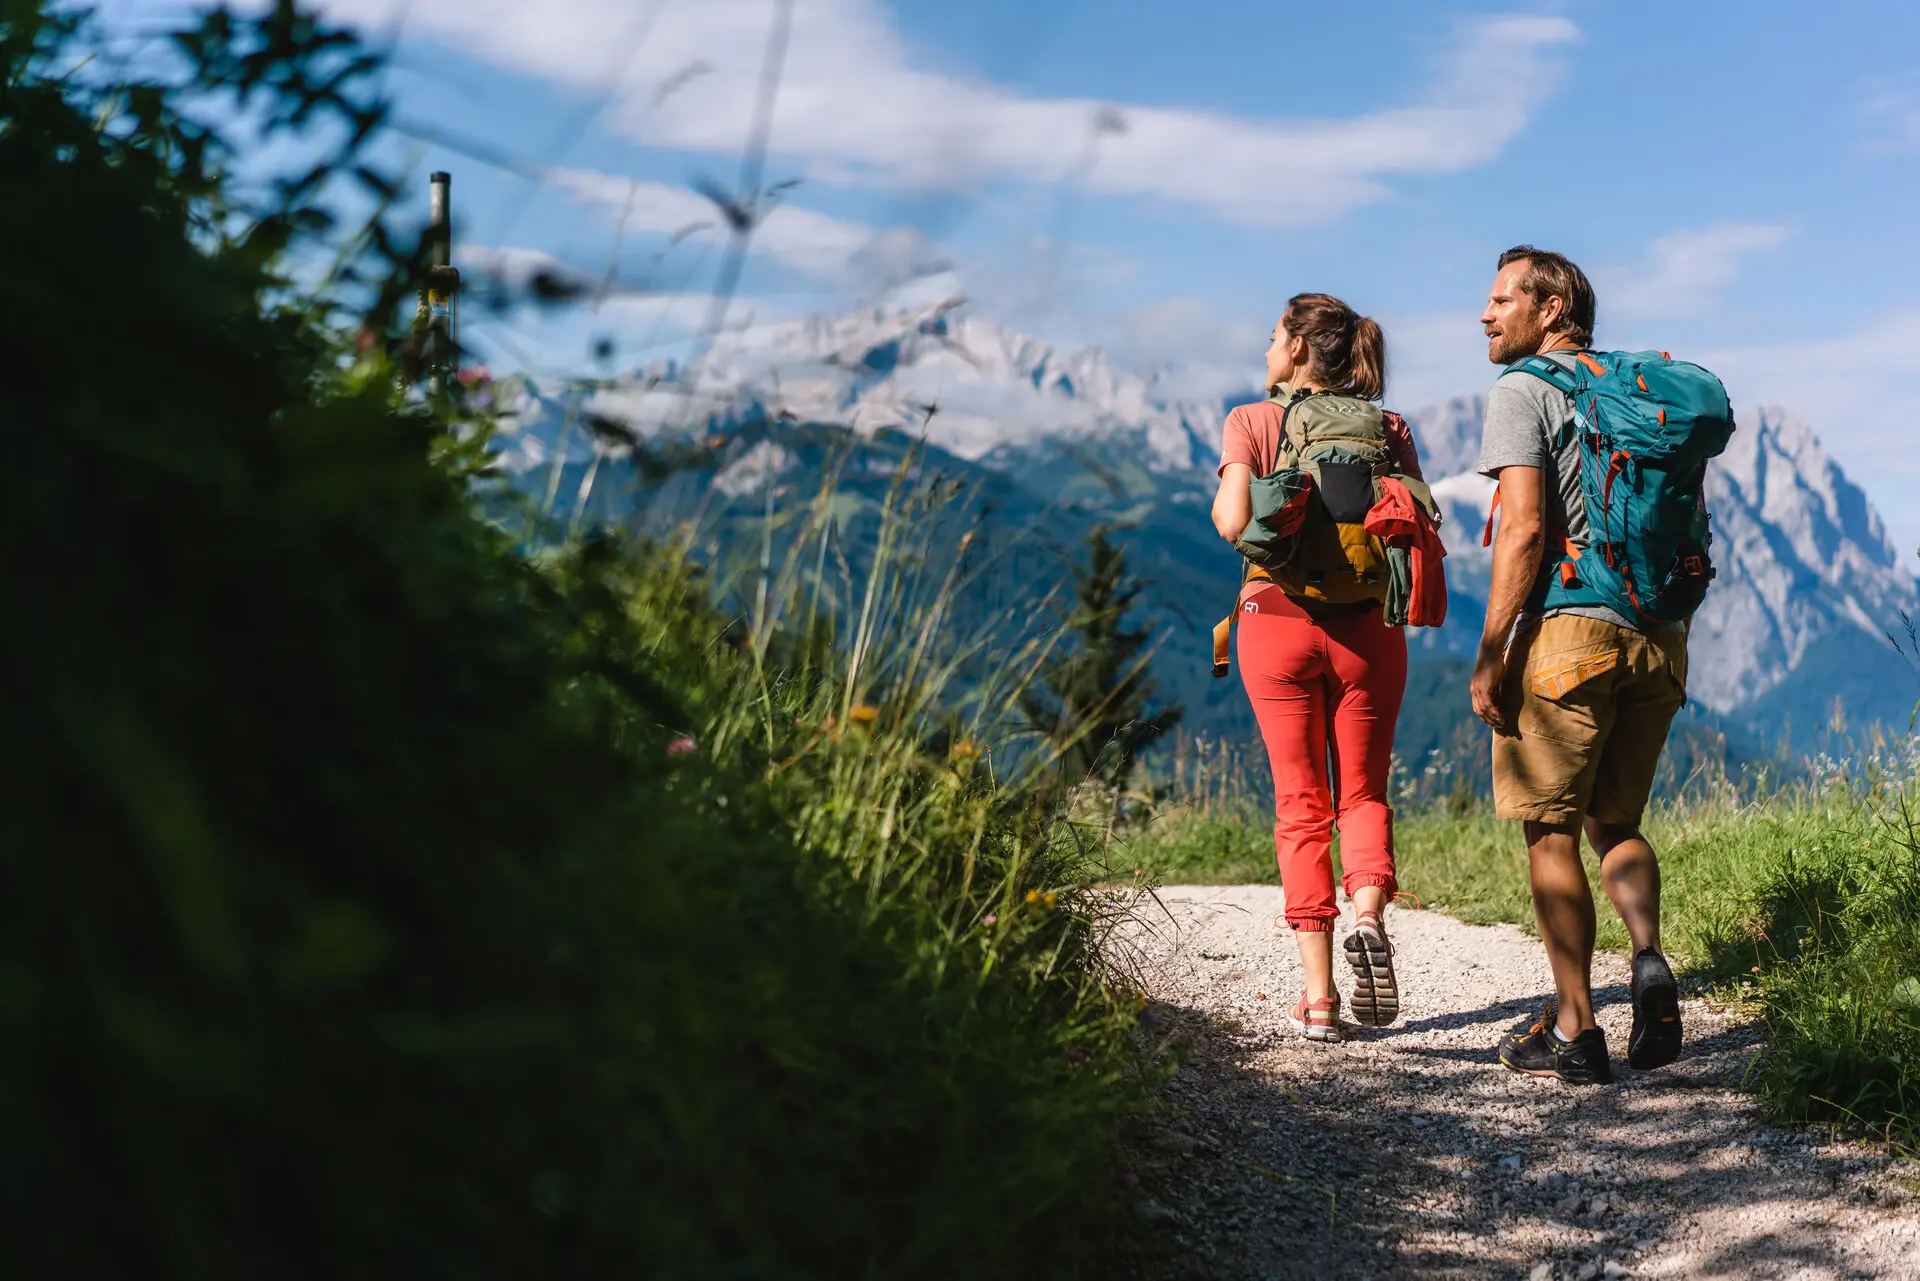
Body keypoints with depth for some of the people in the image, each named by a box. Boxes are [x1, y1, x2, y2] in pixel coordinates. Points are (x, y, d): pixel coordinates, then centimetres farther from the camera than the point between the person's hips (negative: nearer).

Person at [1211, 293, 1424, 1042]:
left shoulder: (1251, 423, -1)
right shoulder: (1388, 428, 5)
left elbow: (1233, 522, -13)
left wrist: (1221, 502, 9)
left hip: (1278, 621, -1)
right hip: (1366, 628, 1)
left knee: (1301, 806, 6)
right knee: (1363, 792, 15)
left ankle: (1318, 994, 1)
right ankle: (1368, 914, -15)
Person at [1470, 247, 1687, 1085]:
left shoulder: (1521, 391, -5)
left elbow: (1523, 529, -16)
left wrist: (1489, 656, -14)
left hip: (1567, 630, -6)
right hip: (1655, 637, 7)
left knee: (1551, 833, 3)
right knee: (1615, 822, 18)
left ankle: (1575, 1031, 5)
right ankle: (1649, 961, -5)